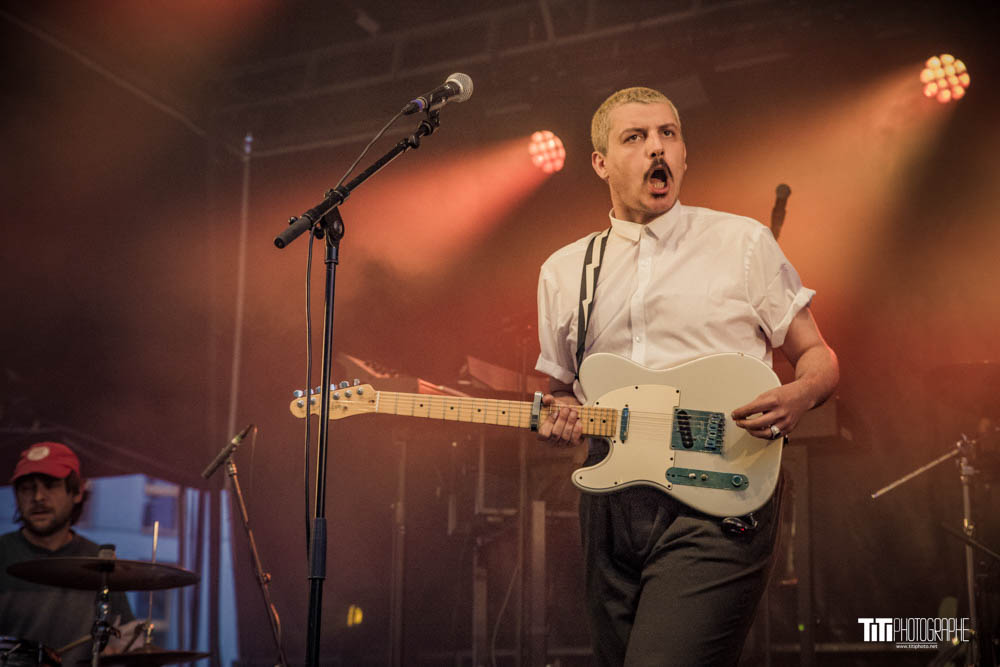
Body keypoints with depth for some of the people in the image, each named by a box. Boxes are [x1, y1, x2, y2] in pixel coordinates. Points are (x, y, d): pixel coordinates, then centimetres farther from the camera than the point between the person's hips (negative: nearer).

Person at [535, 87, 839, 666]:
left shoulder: (743, 243, 5)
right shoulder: (563, 271, 14)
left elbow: (818, 356, 9)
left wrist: (799, 395, -14)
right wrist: (559, 422, -1)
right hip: (612, 503, 4)